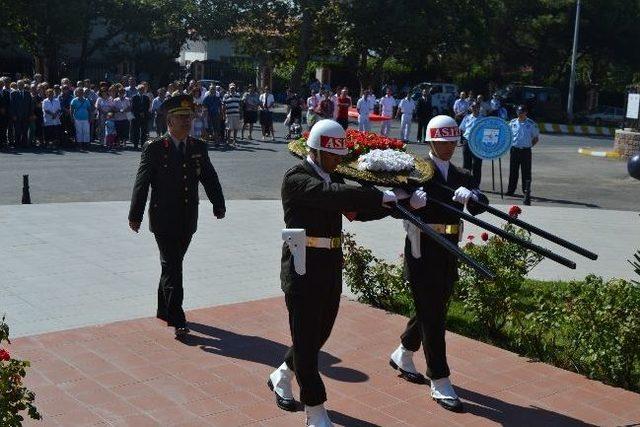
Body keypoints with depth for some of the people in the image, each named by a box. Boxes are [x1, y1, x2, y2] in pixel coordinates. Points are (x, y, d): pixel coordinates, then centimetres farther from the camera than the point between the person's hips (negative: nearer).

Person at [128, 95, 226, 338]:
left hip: (188, 220, 5)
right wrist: (135, 216, -8)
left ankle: (164, 309, 32)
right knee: (172, 267, -6)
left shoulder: (199, 148, 6)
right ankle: (177, 320, -4)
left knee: (173, 265, 16)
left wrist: (219, 206, 5)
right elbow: (142, 183, -7)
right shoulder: (154, 149, -7)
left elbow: (210, 178, 11)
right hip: (164, 219, -5)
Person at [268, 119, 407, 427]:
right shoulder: (296, 178, -13)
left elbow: (360, 211, 9)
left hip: (331, 270, 8)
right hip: (304, 271, -8)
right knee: (306, 338, 0)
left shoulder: (333, 178, 12)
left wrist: (399, 203, -6)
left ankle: (282, 377, 42)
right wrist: (382, 196, -30)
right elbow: (332, 195, -30)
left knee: (319, 335, 18)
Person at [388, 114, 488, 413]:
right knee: (431, 314, -4)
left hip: (448, 252, 7)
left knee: (433, 308, 17)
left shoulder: (462, 176, 12)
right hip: (422, 251, -6)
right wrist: (410, 200, -37)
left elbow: (480, 205, -4)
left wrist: (470, 196, -26)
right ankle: (440, 384, 2)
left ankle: (402, 356, 40)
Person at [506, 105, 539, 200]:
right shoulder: (512, 123, 6)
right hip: (514, 150, 2)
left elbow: (536, 138, 8)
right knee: (513, 171, 5)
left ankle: (526, 191, 8)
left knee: (526, 172, 0)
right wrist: (510, 145, 5)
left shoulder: (531, 124, 1)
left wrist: (529, 145, -1)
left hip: (526, 150, -1)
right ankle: (510, 190, 13)